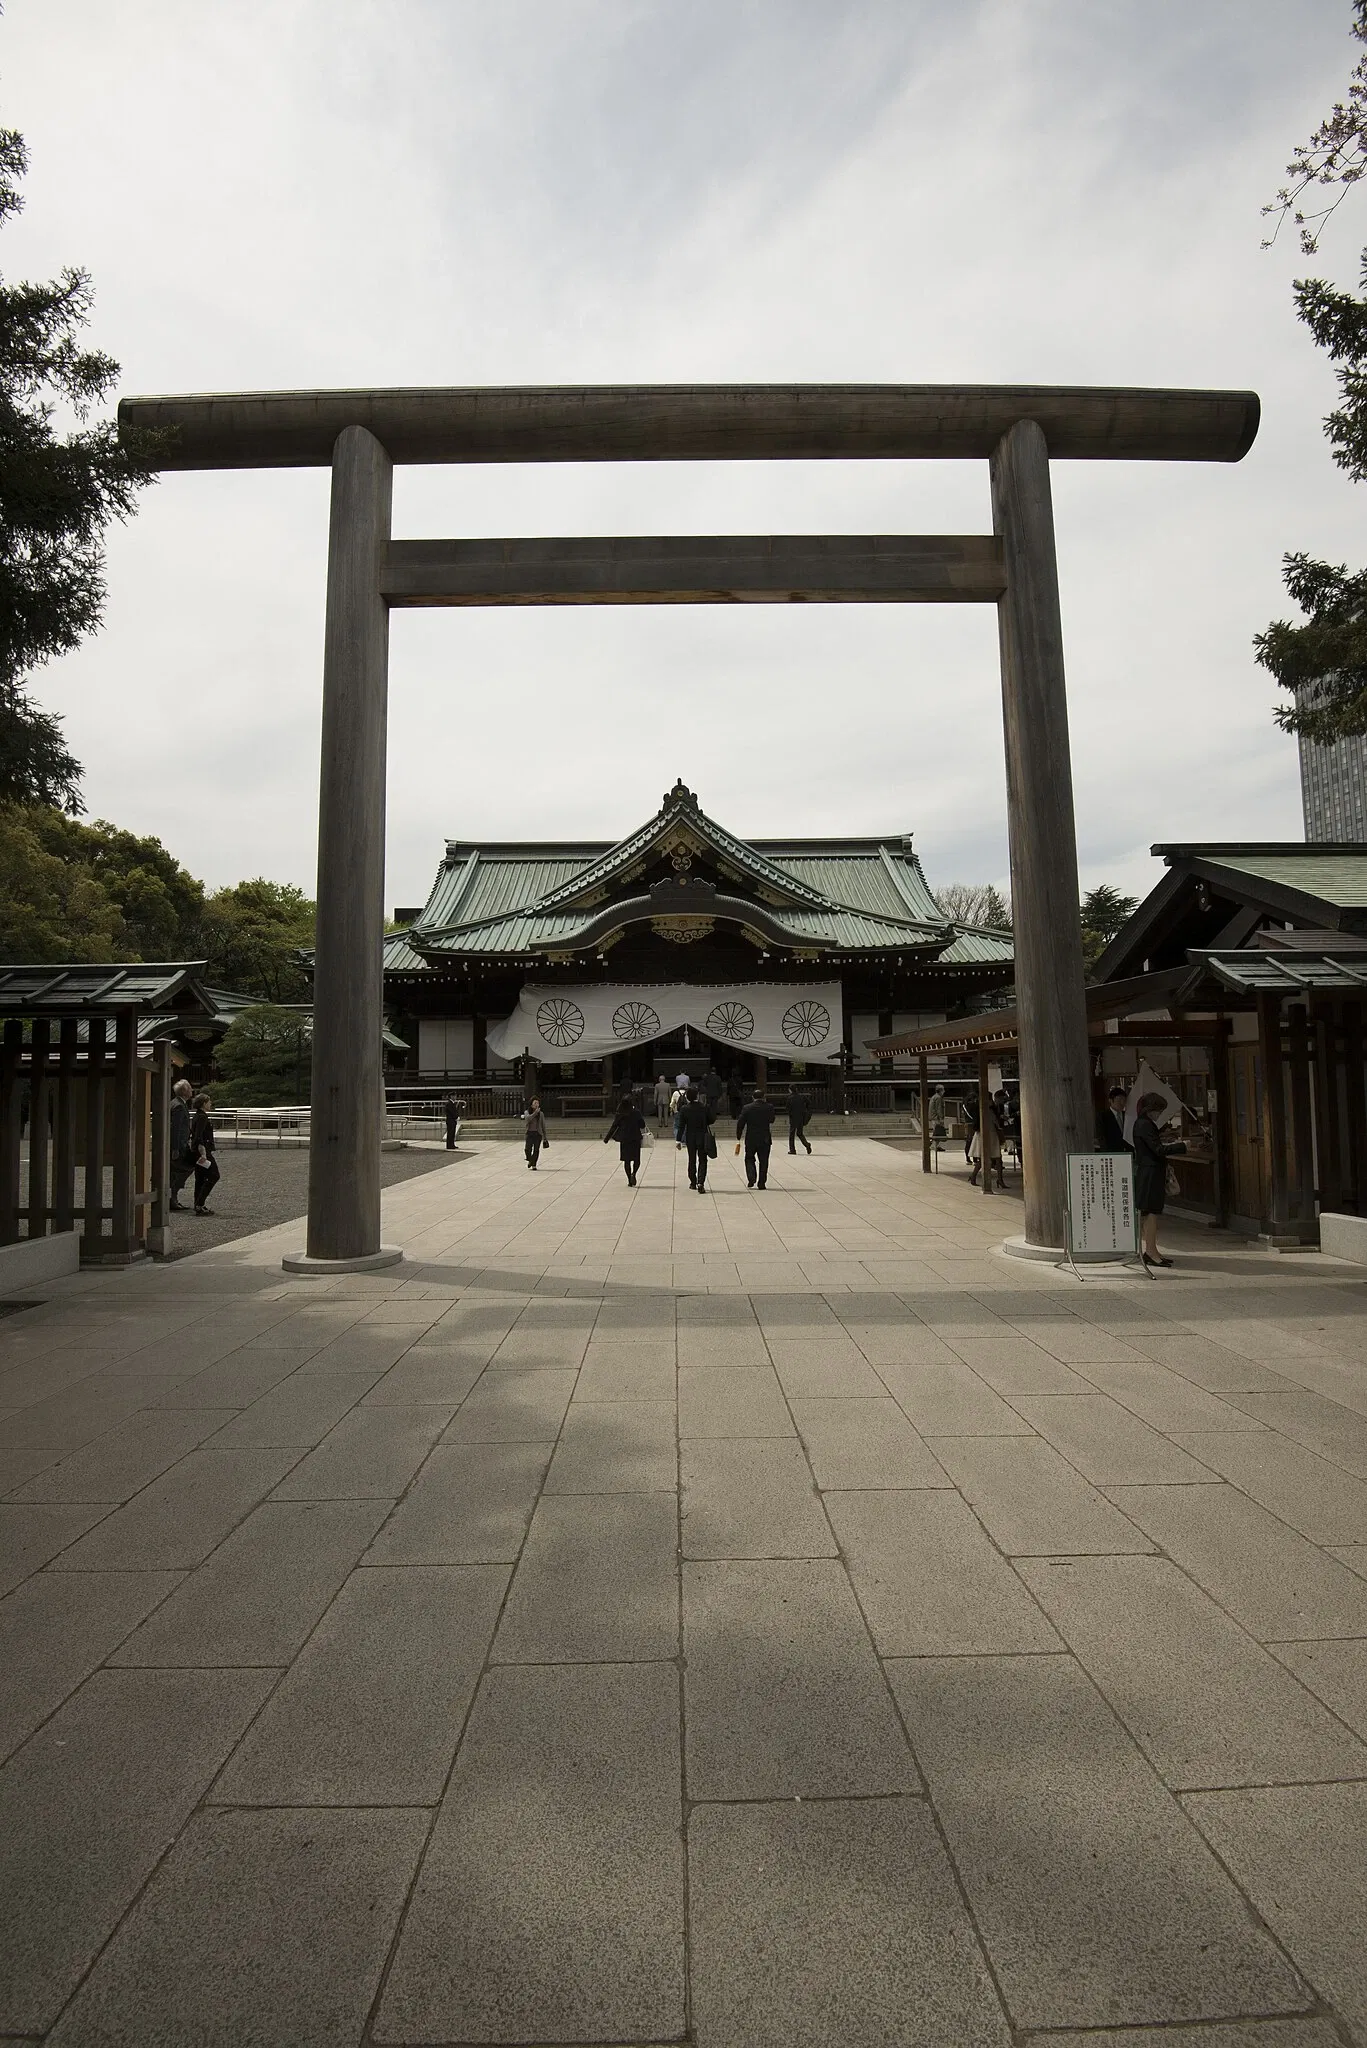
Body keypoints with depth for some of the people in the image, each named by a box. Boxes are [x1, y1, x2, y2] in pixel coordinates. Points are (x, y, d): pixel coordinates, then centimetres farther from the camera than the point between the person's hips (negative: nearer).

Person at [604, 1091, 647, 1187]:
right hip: (635, 1139, -2)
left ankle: (630, 1180, 10)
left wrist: (606, 1138, 7)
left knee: (626, 1160, 10)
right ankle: (633, 1173, -19)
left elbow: (613, 1126, -1)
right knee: (636, 1159, 8)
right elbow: (642, 1125, -4)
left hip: (624, 1139, 2)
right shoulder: (636, 1112, -7)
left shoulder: (619, 1114, -2)